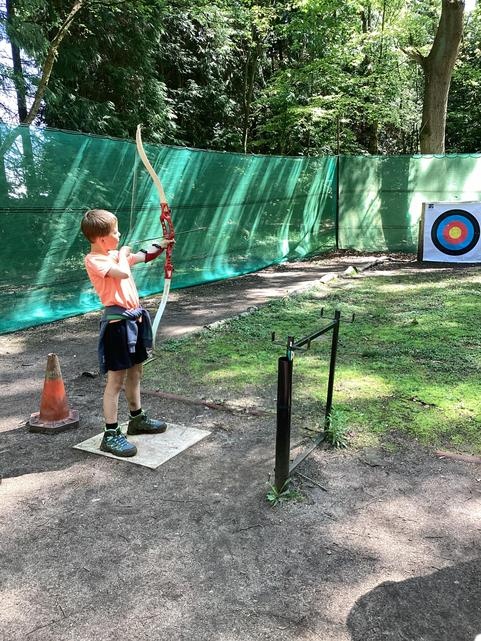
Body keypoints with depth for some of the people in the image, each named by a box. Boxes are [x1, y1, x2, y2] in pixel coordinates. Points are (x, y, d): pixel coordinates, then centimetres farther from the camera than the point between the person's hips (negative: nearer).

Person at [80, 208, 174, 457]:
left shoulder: (114, 253, 12)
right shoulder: (93, 260, -14)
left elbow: (142, 257, 28)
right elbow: (123, 273, -29)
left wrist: (161, 244, 27)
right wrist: (123, 254, -11)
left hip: (134, 317, 9)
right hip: (117, 322, -9)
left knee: (135, 372, 20)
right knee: (116, 379, -5)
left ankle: (137, 418, 37)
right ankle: (111, 435, 2)